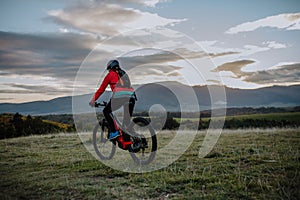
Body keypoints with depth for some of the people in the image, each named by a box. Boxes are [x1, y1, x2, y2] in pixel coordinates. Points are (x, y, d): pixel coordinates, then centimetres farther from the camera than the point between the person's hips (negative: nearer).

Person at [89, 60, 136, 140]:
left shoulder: (110, 74, 17)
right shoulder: (124, 74, 33)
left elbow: (101, 89, 18)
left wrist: (93, 100, 26)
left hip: (119, 96, -5)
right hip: (131, 96, 5)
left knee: (106, 111, 14)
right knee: (127, 119, 14)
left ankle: (114, 132, 1)